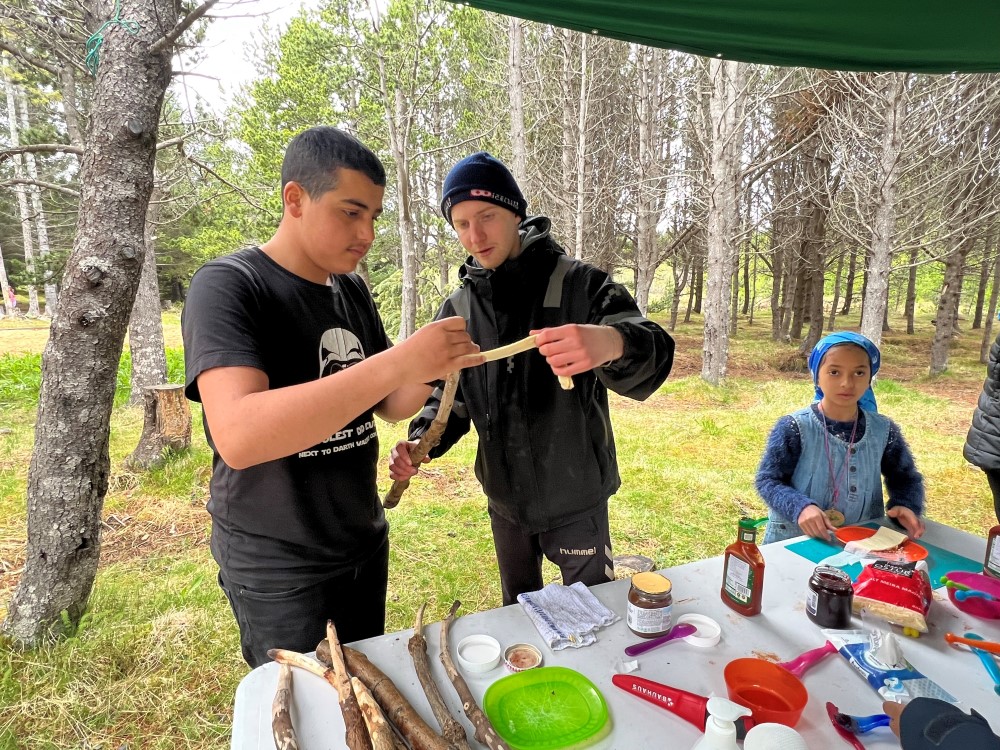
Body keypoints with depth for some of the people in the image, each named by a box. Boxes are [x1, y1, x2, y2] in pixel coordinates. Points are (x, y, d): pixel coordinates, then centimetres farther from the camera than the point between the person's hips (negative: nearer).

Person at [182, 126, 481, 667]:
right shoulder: (228, 286, -18)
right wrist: (397, 362, -38)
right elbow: (237, 437, -33)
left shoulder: (351, 288, 2)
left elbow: (388, 406, 6)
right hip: (274, 567, -6)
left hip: (364, 543, 6)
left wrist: (430, 368, -16)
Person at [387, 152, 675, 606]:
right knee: (517, 615, 25)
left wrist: (613, 343, -51)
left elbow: (652, 358, -27)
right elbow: (449, 396, 7)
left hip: (577, 498, -4)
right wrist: (421, 440, -14)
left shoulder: (580, 285, -14)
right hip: (505, 501, 5)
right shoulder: (457, 309, -1)